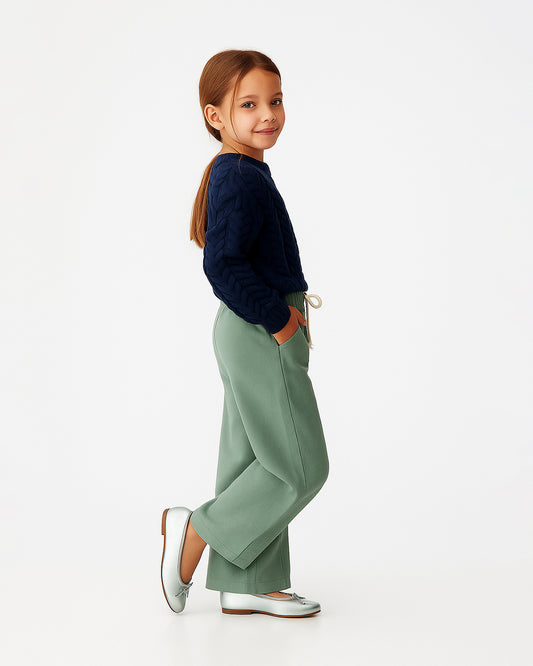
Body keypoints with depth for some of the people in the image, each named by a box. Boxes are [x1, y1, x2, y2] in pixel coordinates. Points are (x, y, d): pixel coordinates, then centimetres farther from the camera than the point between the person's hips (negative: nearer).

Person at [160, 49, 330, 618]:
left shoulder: (237, 175, 15)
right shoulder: (241, 179, -17)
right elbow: (223, 264, -26)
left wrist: (286, 307, 14)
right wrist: (278, 320, -18)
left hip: (253, 336, 10)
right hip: (262, 339, -10)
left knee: (255, 462, 13)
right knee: (301, 466, -2)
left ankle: (247, 585, 21)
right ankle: (195, 529, 7)